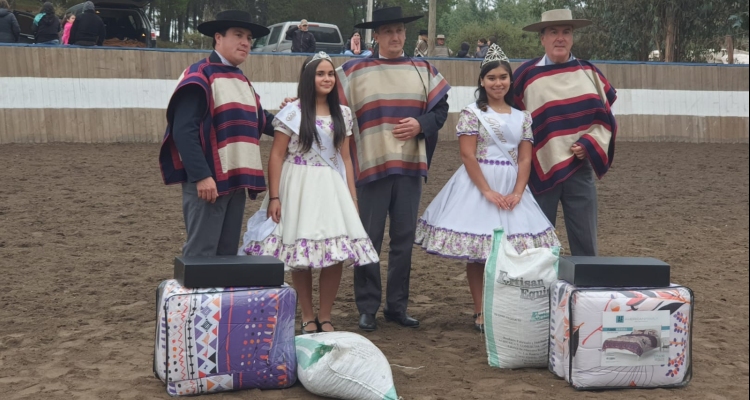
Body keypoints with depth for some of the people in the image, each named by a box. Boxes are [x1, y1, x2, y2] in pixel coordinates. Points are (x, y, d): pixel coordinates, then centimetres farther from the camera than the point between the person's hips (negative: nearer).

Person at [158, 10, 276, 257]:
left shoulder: (242, 81, 18)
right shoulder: (199, 76, -10)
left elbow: (260, 122, 20)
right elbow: (184, 131, -18)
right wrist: (201, 176, -23)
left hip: (236, 180, 8)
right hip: (207, 180, -8)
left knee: (228, 253, 13)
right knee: (201, 253, -5)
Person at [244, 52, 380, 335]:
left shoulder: (342, 114, 10)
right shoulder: (292, 112, -3)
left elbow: (345, 158, 12)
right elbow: (276, 156, -4)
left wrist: (352, 197, 8)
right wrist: (274, 197, -10)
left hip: (332, 188, 3)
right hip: (299, 187, -3)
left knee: (336, 253, -2)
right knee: (301, 256, 1)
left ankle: (325, 318, 13)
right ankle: (307, 319, 16)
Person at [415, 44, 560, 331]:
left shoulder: (522, 117, 9)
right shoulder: (472, 113, -3)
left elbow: (525, 159, 5)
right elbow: (468, 156, -10)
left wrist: (517, 192, -10)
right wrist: (488, 191, -16)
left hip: (512, 187, 4)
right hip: (478, 184, -4)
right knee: (477, 253, 0)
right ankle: (480, 313, 10)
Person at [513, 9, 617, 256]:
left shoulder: (589, 72, 6)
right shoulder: (526, 75, -3)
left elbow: (605, 115, 9)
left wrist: (591, 144, -7)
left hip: (580, 169, 2)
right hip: (541, 171, -2)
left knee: (585, 242, 8)